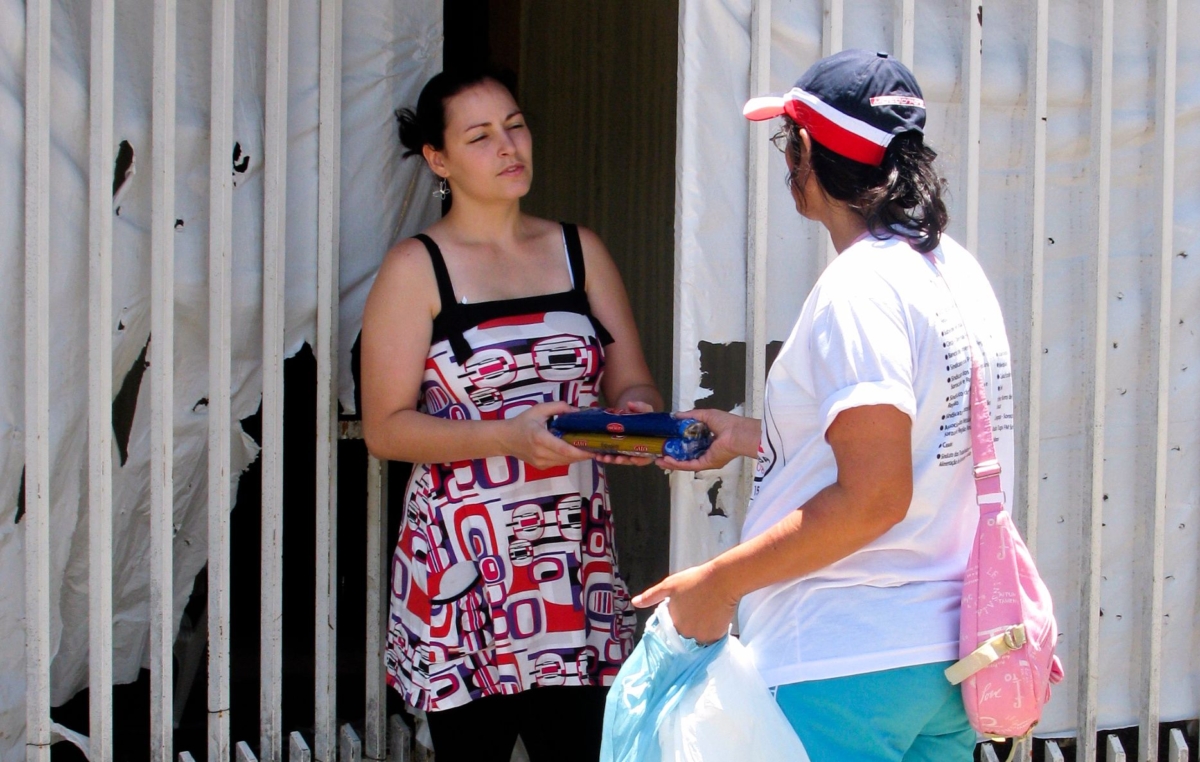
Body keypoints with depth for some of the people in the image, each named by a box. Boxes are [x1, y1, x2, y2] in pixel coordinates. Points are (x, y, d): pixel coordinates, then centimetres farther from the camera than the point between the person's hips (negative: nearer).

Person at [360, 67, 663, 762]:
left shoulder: (580, 251, 13)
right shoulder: (418, 269, 0)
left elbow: (633, 383, 13)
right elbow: (386, 428, -6)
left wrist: (636, 411, -11)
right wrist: (508, 437, -19)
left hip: (576, 550, 3)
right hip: (464, 558, -3)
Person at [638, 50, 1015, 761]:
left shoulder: (860, 288, -17)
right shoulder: (957, 271, 11)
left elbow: (872, 498, -22)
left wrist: (720, 582, -16)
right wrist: (751, 437, 27)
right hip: (948, 654, 9)